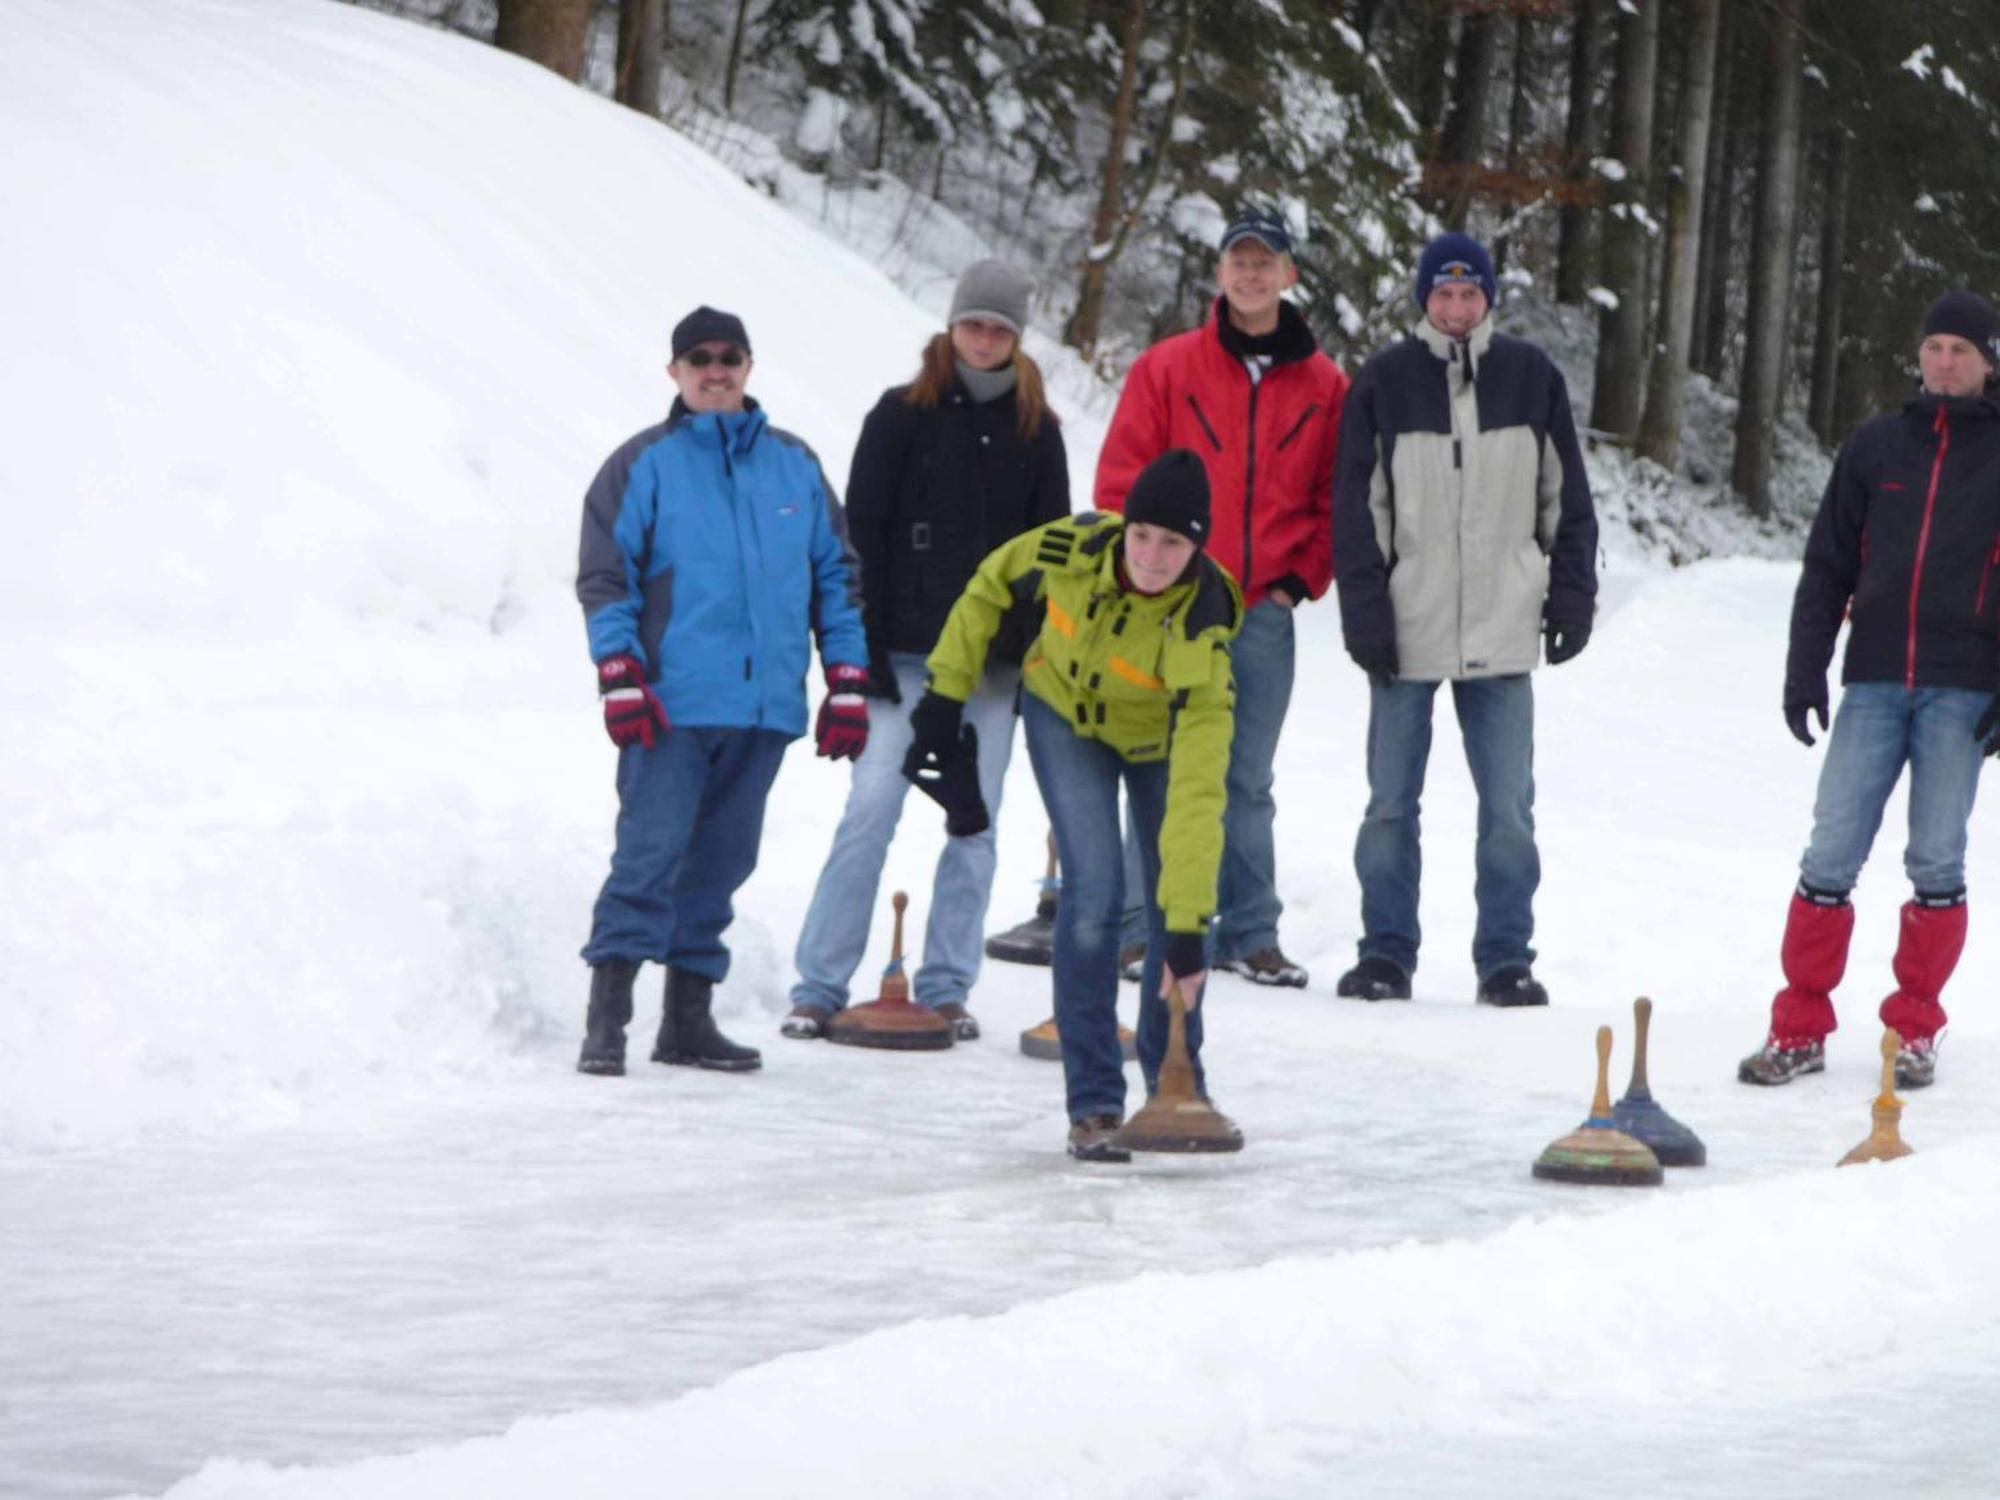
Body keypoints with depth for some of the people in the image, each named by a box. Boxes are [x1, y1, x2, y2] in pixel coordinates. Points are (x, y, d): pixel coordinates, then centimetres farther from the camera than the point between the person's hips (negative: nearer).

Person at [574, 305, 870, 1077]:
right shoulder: (644, 464, 3)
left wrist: (847, 684, 11)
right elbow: (603, 577, 0)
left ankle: (688, 1016, 14)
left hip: (765, 704, 4)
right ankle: (607, 1015, -12)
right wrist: (620, 679, -11)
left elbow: (836, 573, 17)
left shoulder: (794, 465, 14)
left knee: (722, 861, 7)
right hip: (671, 704, -4)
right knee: (652, 853, -12)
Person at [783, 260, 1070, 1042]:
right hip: (908, 652, -3)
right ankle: (819, 988, -5)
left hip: (995, 657, 3)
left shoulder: (1035, 430, 9)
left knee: (974, 824, 4)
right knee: (871, 811, -8)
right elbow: (862, 532, -2)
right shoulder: (902, 415, 1)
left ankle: (946, 990, 11)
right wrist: (865, 647, -9)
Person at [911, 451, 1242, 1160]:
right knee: (1094, 890, -15)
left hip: (1162, 737, 0)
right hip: (1065, 716, 0)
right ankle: (1093, 1105, -7)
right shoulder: (1072, 547, -33)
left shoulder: (1200, 631, -39)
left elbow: (1196, 796, -44)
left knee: (1170, 908, -1)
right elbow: (991, 585, -7)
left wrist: (1188, 927, -48)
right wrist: (946, 690, -4)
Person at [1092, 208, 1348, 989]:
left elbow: (1337, 497, 12)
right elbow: (1122, 481, 1)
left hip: (1266, 610, 2)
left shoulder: (1323, 385, 8)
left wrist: (1304, 578, 1)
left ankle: (1250, 934, 10)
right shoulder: (1167, 368, 2)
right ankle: (1138, 929, 3)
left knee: (1248, 782, 6)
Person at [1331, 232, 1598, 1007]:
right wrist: (1366, 616, -7)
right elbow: (1358, 508, 0)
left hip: (1502, 632, 1)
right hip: (1407, 631, -1)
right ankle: (1387, 953, 13)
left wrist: (1571, 597, 4)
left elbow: (1566, 499, 10)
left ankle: (1506, 957, 8)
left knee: (1508, 808, 1)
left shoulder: (1532, 377, 5)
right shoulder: (1383, 382, 1)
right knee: (1391, 804, 4)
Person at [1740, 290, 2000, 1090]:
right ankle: (1801, 1028, 3)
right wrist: (1805, 668, 4)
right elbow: (1828, 565, 12)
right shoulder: (1875, 447, 10)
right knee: (1830, 858, -3)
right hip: (1874, 684, 2)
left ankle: (1915, 1031, 11)